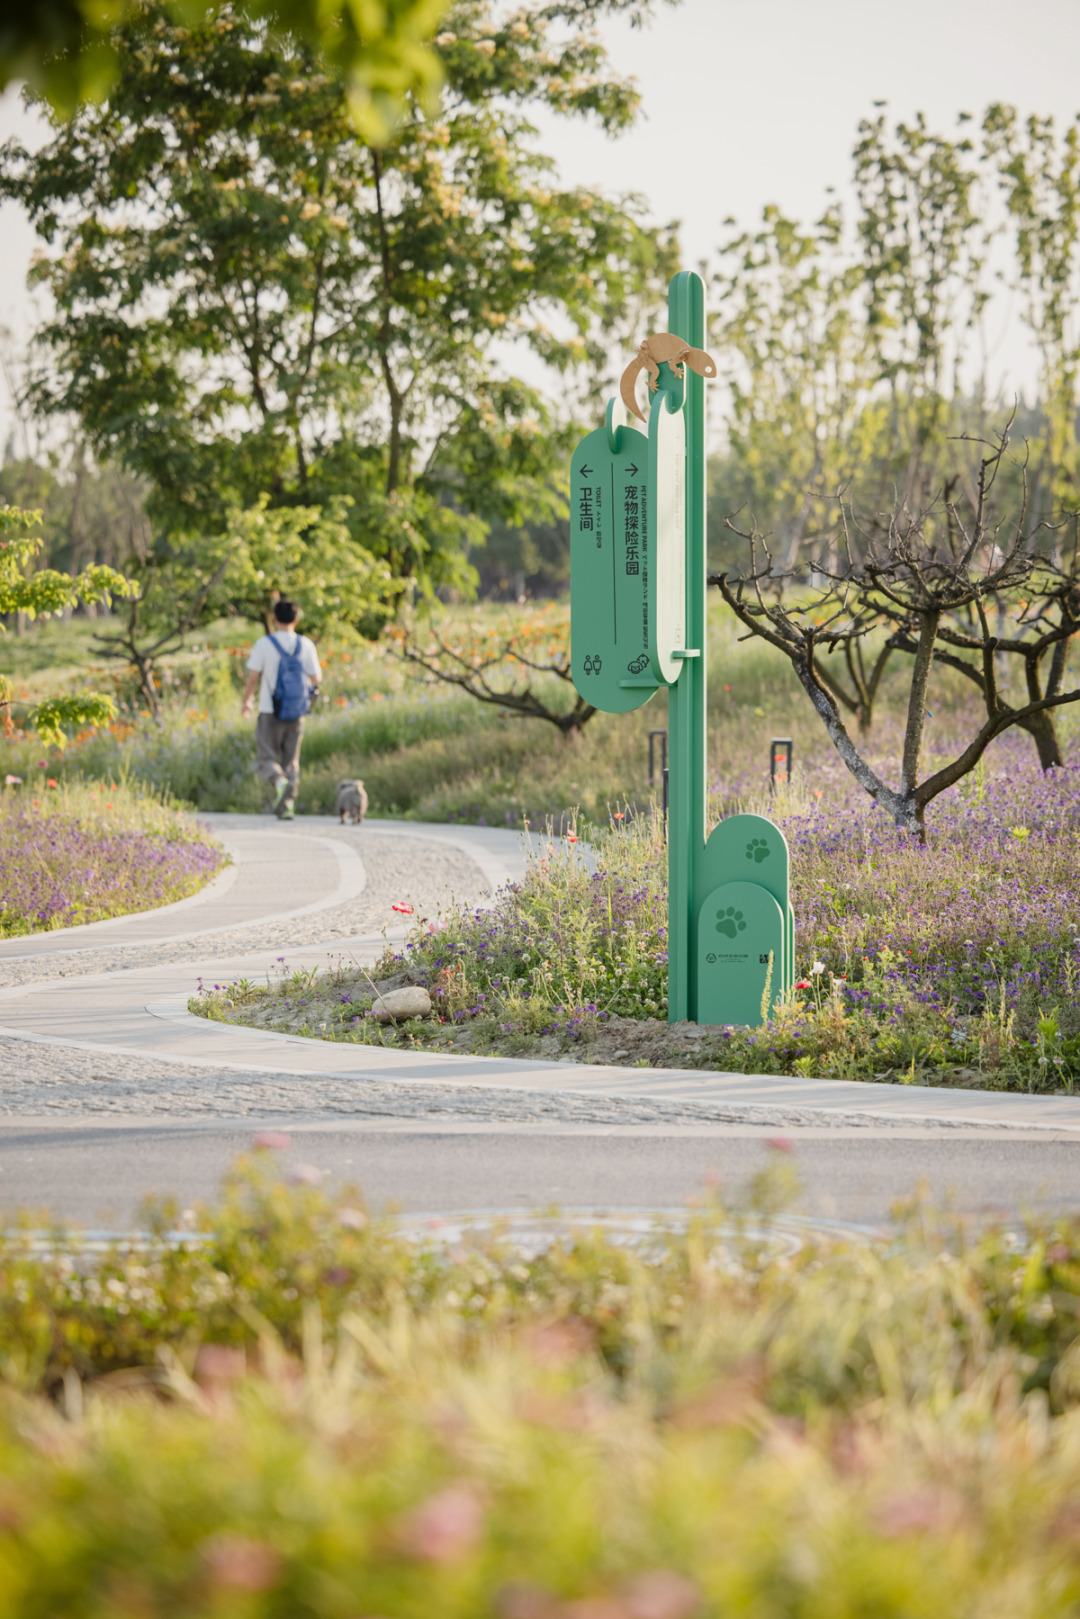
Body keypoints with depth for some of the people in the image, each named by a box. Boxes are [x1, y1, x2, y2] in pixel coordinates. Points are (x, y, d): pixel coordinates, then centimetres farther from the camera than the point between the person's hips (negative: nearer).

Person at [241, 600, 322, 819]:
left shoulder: (264, 643, -8)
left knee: (266, 759, 2)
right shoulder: (305, 645, -1)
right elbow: (316, 678, 1)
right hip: (296, 713, 3)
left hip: (270, 711, -3)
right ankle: (287, 806, 4)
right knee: (291, 761, 12)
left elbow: (252, 677, -7)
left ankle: (280, 782, -28)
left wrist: (246, 701, 9)